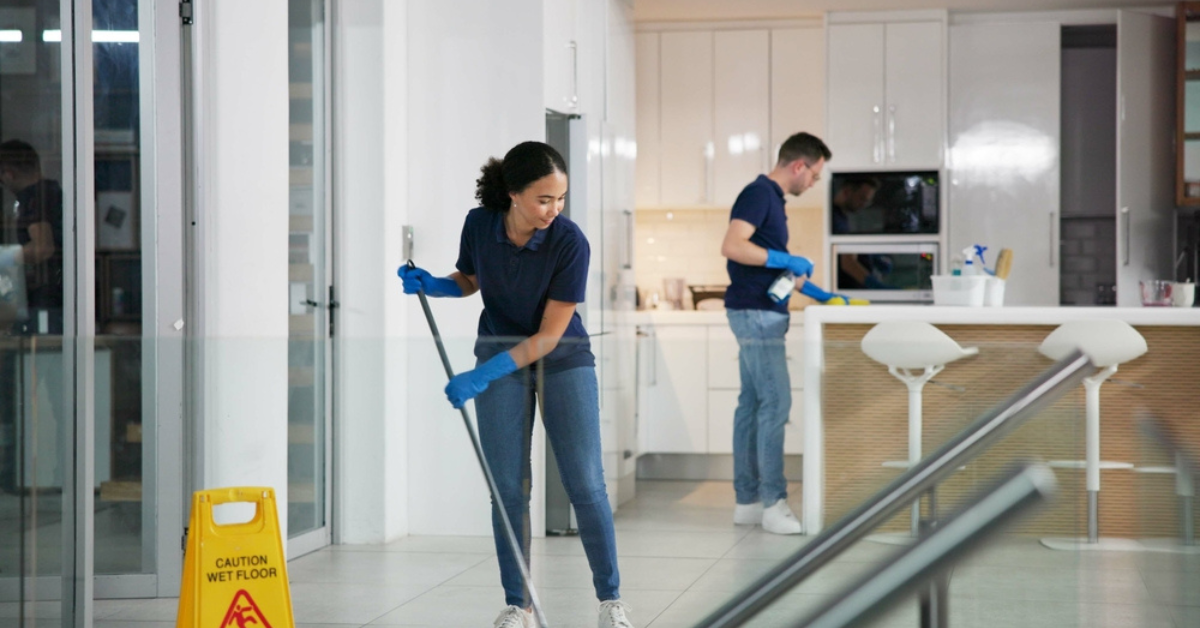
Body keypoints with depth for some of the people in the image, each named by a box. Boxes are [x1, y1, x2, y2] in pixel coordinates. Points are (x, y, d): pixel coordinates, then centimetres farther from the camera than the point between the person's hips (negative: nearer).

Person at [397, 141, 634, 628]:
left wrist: (482, 376, -29)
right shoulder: (479, 224, -15)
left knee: (585, 483, -6)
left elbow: (550, 335, -23)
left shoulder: (570, 242, -25)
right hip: (500, 358, 2)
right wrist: (430, 284, -14)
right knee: (508, 487, -1)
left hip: (563, 358, -2)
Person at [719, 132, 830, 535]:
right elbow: (732, 246, -25)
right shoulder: (758, 193, -13)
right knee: (775, 403, -11)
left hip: (762, 314, 10)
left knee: (753, 404, 9)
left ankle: (747, 501, 12)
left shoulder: (771, 198, 18)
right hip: (756, 314, -10)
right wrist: (784, 259, -19)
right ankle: (774, 503, -9)